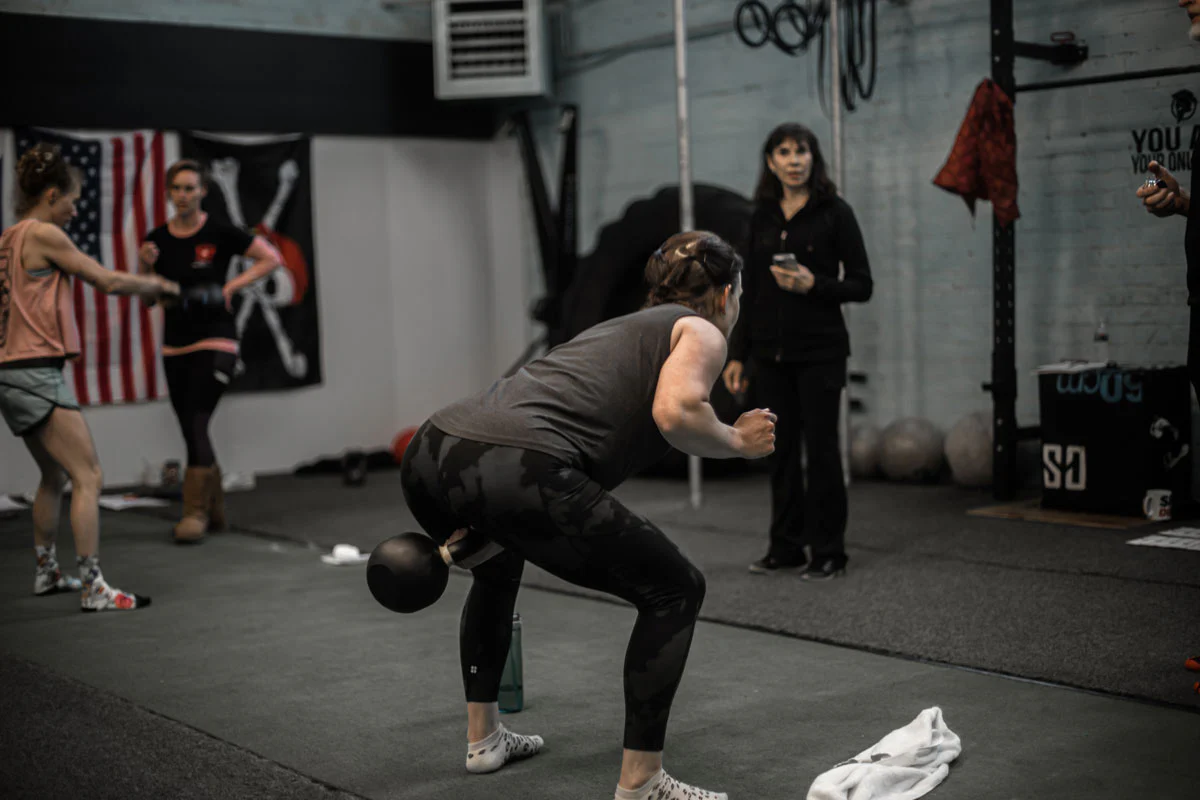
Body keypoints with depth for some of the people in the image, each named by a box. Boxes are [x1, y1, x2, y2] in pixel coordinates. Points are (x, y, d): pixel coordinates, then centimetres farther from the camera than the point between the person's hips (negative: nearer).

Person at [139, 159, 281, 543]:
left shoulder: (219, 234, -7)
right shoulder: (157, 240, 4)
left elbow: (272, 258, -3)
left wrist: (233, 285, -12)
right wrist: (146, 266, -11)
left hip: (214, 342, -5)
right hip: (175, 346, 5)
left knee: (196, 425, -14)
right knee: (191, 430, 8)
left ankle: (195, 512, -7)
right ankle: (215, 510, 21)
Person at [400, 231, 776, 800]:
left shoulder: (620, 328, 35)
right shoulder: (701, 331, 14)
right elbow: (674, 412, -8)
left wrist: (471, 529, 27)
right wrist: (737, 442, 10)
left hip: (429, 457, 9)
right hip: (511, 471, -8)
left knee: (498, 565, 40)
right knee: (675, 590, 10)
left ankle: (483, 737, 46)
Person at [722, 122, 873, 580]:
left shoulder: (834, 212, -6)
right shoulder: (761, 216, 8)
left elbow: (861, 285, -6)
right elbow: (750, 289, 10)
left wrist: (814, 285, -22)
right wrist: (737, 354, 6)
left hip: (819, 350, -5)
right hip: (770, 351, 5)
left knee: (820, 448, -1)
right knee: (781, 448, 10)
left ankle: (829, 553, 10)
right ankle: (786, 546, 21)